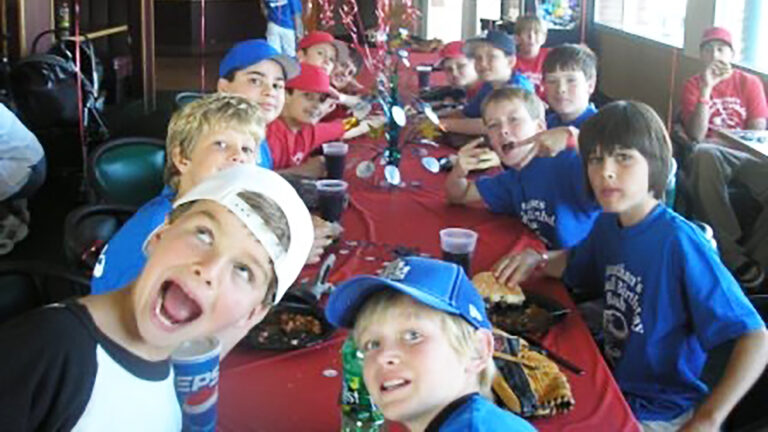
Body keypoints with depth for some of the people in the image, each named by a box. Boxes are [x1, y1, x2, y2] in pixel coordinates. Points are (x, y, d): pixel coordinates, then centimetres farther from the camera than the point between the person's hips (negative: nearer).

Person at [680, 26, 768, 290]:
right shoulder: (694, 84, 10)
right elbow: (696, 136, -5)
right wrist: (706, 89, -12)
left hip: (745, 156, 1)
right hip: (710, 158, -1)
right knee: (704, 155, -40)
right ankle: (733, 255, -34)